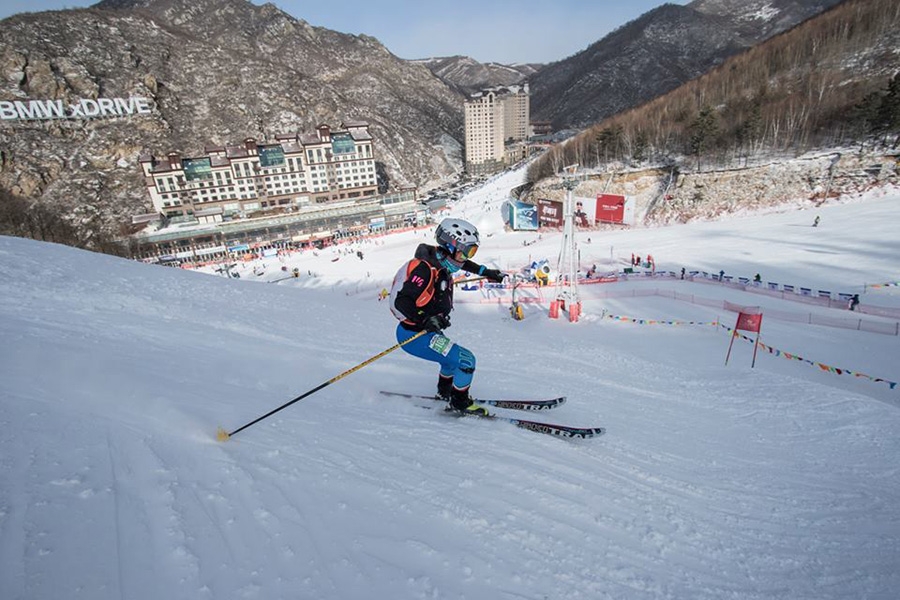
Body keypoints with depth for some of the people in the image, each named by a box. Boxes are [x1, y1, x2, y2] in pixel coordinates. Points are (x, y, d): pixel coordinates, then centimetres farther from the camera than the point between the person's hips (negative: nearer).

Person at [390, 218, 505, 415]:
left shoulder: (441, 261, 2)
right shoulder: (426, 269, -25)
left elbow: (463, 263, 25)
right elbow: (400, 303, -28)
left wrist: (486, 272, 26)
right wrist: (425, 320, -35)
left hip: (424, 331, 10)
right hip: (414, 335, -10)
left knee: (454, 356, 30)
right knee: (466, 360, -9)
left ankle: (445, 391, 54)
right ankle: (459, 403, 14)